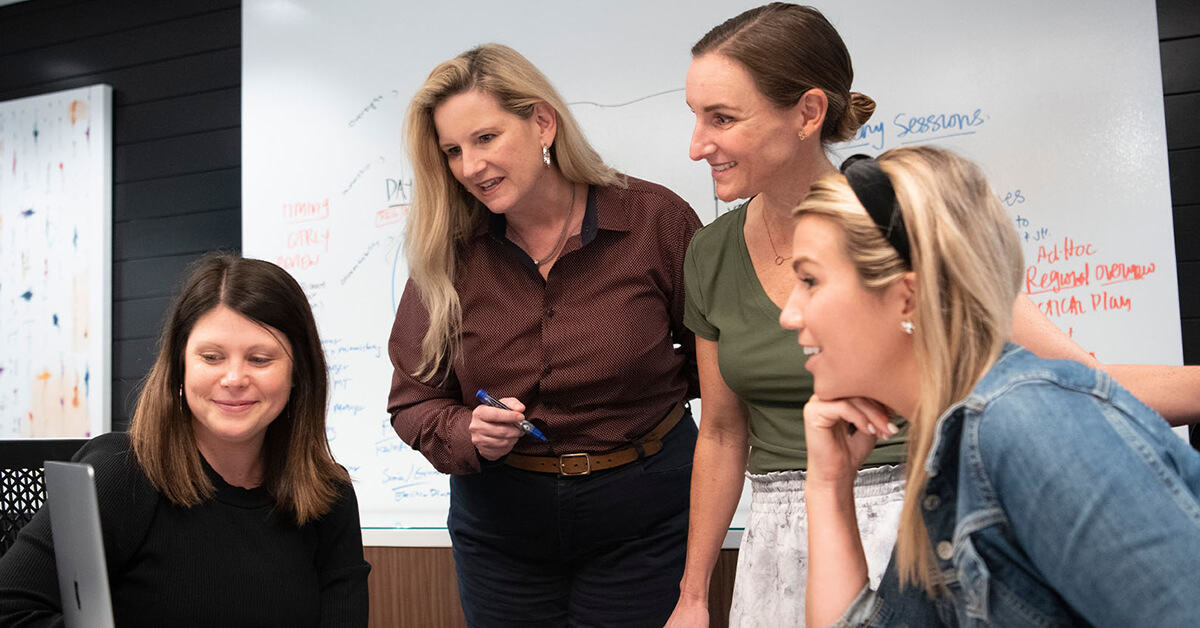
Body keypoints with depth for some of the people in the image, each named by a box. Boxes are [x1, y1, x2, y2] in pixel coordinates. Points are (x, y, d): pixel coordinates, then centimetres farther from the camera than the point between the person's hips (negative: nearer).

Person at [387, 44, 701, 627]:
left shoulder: (656, 219, -12)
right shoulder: (448, 253, -6)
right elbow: (413, 399, -2)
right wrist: (469, 434, -19)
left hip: (640, 519, -2)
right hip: (498, 526, 2)